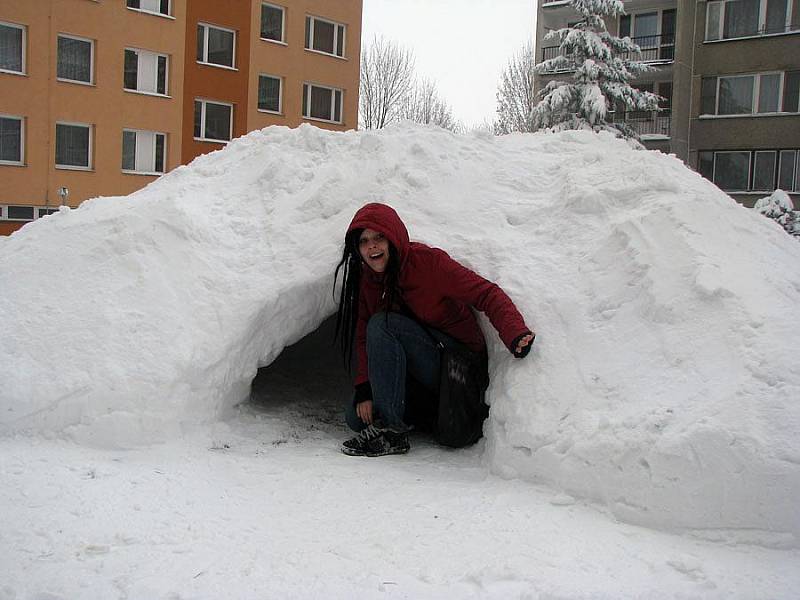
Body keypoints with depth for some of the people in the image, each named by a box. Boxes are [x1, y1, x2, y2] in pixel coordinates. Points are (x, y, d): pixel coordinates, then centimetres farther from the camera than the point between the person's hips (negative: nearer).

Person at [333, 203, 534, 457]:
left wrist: (515, 336, -39)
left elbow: (487, 294, -23)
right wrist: (363, 390, -14)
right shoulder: (366, 281, 1)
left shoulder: (428, 261, -17)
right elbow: (364, 339, 0)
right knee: (357, 416, -11)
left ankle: (390, 430, -27)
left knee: (382, 324, -26)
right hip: (415, 375, 6)